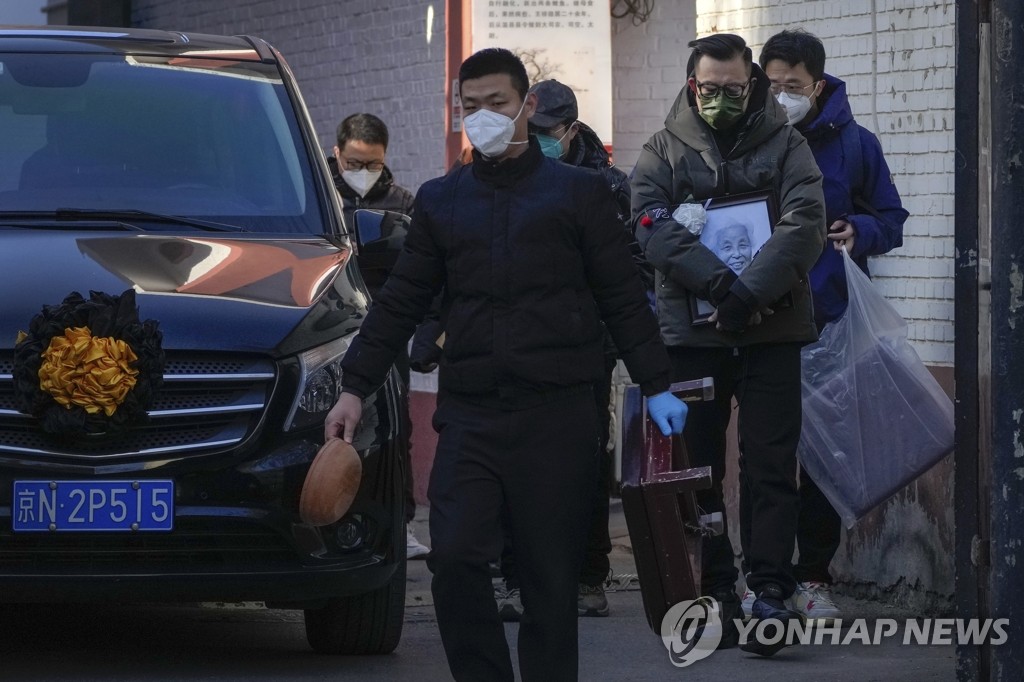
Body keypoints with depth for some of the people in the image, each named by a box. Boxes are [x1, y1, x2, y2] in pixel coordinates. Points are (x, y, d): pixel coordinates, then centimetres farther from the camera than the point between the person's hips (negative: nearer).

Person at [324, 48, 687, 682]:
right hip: (469, 414, 2)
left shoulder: (579, 192, 7)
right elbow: (399, 305, 17)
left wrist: (657, 386, 1)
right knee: (455, 558, -11)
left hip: (558, 414, -2)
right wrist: (355, 387, 11)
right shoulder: (440, 201, 15)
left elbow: (624, 299, 7)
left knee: (551, 575, 0)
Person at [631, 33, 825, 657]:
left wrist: (753, 291, -21)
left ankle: (770, 594, -4)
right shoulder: (663, 152, 7)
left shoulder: (784, 144, 6)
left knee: (771, 466, -4)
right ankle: (714, 593, 9)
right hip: (691, 334, 1)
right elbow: (653, 230, -8)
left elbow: (805, 224, -8)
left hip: (772, 331, -1)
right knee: (697, 468, 3)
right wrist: (722, 284, -21)